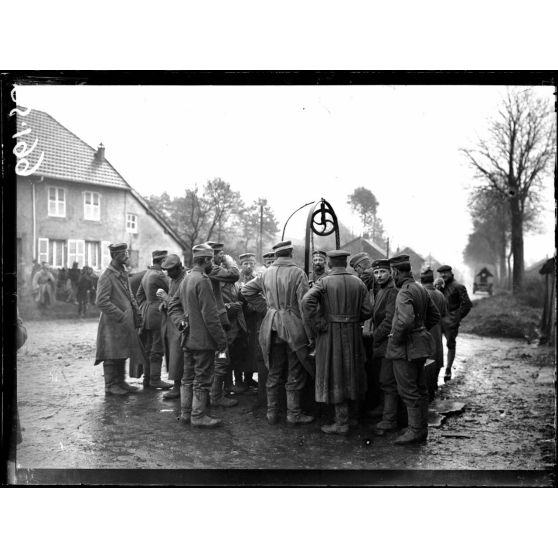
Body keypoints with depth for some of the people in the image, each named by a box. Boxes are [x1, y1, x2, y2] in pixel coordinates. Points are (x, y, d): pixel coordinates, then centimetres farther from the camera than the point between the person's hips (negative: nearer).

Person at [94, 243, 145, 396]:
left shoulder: (123, 274, 12)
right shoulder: (106, 277, -15)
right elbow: (102, 302, -20)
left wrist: (136, 313, 10)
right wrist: (121, 316, -20)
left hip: (125, 323, 9)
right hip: (112, 324, -9)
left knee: (122, 354, 15)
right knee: (112, 356, -1)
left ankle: (120, 382, 25)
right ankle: (110, 386, 8)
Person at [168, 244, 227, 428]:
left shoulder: (186, 278, 11)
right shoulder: (202, 280, -18)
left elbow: (173, 305, 17)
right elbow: (210, 315, -20)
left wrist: (180, 322, 4)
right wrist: (221, 339, -15)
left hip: (188, 339, 9)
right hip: (203, 340, -9)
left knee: (188, 377, 16)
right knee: (202, 378, 1)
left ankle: (185, 413, 24)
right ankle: (198, 416, 7)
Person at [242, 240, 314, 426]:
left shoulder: (266, 274, 6)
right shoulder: (298, 273, -9)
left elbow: (245, 290, 14)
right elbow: (304, 304, -13)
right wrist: (310, 332, -11)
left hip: (272, 325, 5)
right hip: (293, 326, -5)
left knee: (274, 372, 14)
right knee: (295, 373, 6)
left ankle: (272, 412, 20)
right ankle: (293, 414, 12)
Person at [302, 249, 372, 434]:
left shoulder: (324, 282, -9)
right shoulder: (358, 283, 3)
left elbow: (307, 301, -25)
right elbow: (367, 310, -1)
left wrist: (318, 324, -15)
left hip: (331, 334, -4)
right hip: (353, 336, 4)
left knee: (335, 375, 2)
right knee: (350, 373, 16)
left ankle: (342, 422, 5)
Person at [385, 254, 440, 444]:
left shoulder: (405, 292, -20)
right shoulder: (421, 288, 10)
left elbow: (405, 320, -33)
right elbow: (435, 316, 17)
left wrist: (395, 340, -19)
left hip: (406, 348, -10)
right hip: (420, 344, 10)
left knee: (408, 391, -1)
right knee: (420, 389, 15)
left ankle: (415, 431, 5)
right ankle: (422, 428, 24)